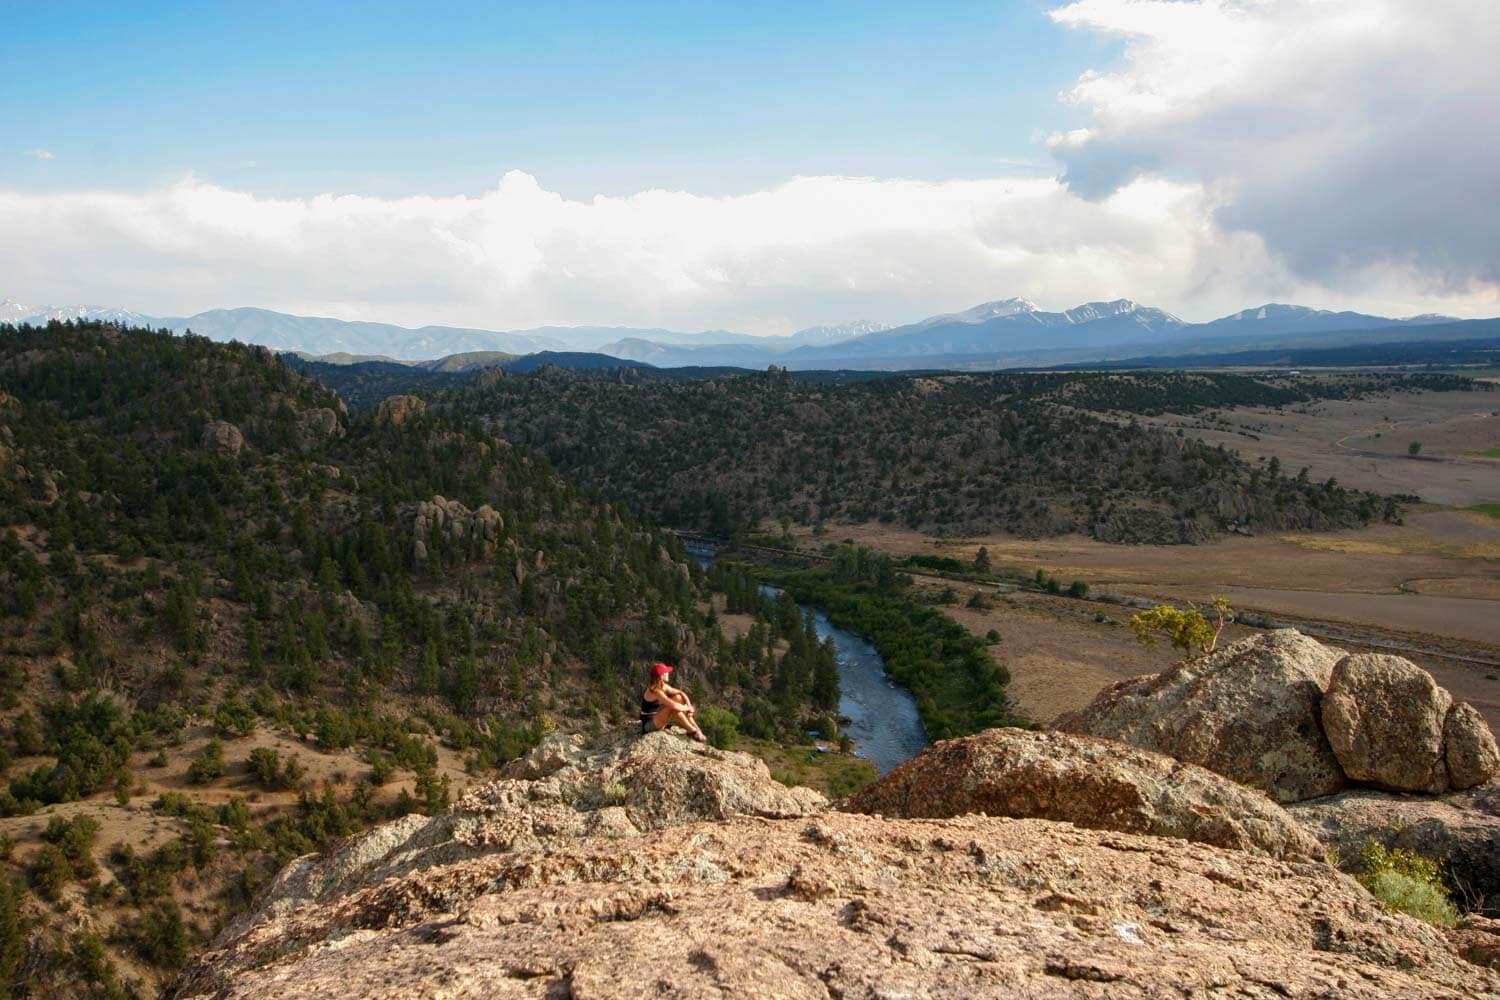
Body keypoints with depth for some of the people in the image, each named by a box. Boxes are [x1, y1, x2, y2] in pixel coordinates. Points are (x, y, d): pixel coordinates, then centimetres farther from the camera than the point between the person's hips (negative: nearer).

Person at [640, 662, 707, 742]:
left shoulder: (663, 687, 2)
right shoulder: (655, 691, -26)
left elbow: (681, 693, 8)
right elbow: (674, 706, -34)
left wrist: (689, 706, -9)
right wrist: (688, 708, -16)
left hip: (657, 719, 9)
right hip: (648, 725, -9)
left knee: (678, 698, -2)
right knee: (673, 708, -30)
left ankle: (697, 728, -7)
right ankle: (694, 732, -16)